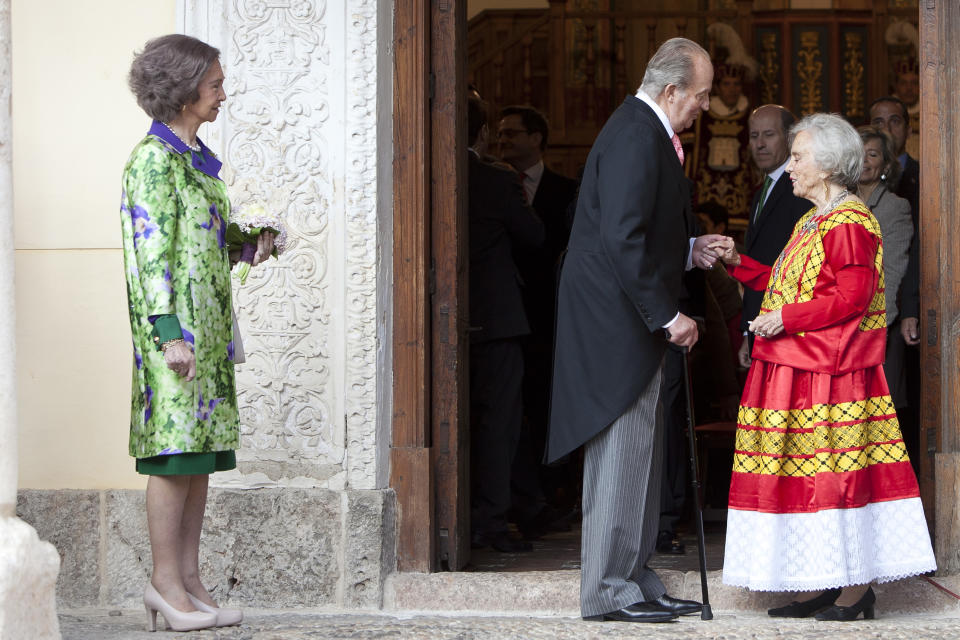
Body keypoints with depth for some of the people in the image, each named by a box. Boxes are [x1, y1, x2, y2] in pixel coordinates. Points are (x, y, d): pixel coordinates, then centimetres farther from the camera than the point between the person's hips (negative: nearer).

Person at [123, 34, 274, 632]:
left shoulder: (197, 158, 17)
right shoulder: (154, 160, -10)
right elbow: (153, 252, -15)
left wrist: (248, 249, 6)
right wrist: (170, 332, -20)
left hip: (208, 321, 9)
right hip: (174, 320, -9)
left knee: (201, 453, 8)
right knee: (176, 450, -7)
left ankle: (190, 578, 11)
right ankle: (165, 581, -2)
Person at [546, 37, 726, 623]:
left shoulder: (649, 133, 15)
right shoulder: (635, 137, -18)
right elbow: (623, 238, -25)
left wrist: (689, 250, 11)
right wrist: (667, 315, -22)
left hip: (634, 318, 11)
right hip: (617, 320, -11)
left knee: (641, 453, 14)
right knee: (622, 450, -6)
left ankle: (635, 578, 20)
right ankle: (609, 590, -1)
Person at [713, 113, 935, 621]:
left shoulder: (849, 223, -13)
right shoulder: (811, 222, 19)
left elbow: (854, 297, -20)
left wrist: (786, 320, -20)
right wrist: (739, 264, 16)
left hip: (830, 375, -10)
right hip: (799, 368, 10)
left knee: (834, 471, -7)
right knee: (808, 475, 9)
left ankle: (857, 590, -2)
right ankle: (830, 587, 12)